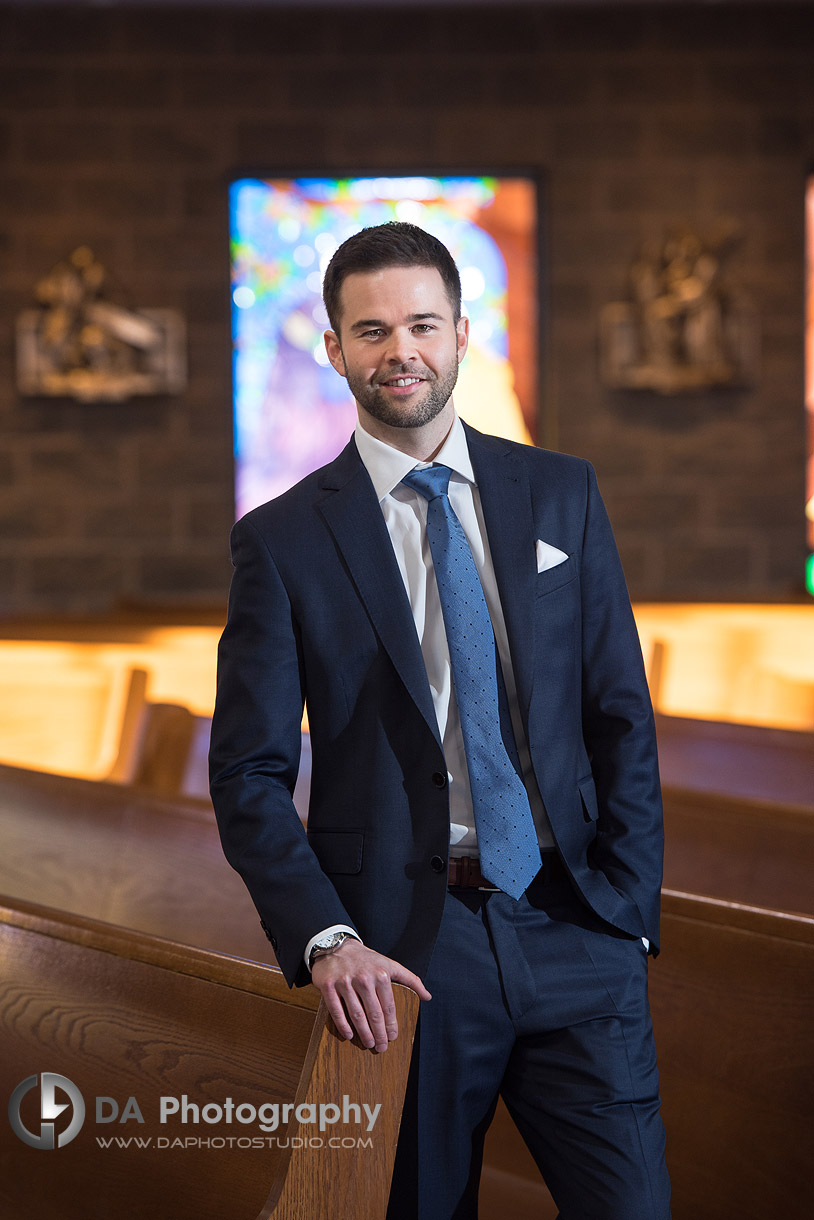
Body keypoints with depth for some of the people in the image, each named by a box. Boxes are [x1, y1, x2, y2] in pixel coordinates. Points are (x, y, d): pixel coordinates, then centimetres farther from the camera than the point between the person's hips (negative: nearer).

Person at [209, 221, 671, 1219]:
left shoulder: (560, 493, 8)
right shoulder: (284, 539, 0)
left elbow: (622, 711, 8)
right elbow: (249, 774, -3)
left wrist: (628, 907, 0)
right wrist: (326, 939, -16)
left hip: (575, 927, 2)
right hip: (399, 949, -2)